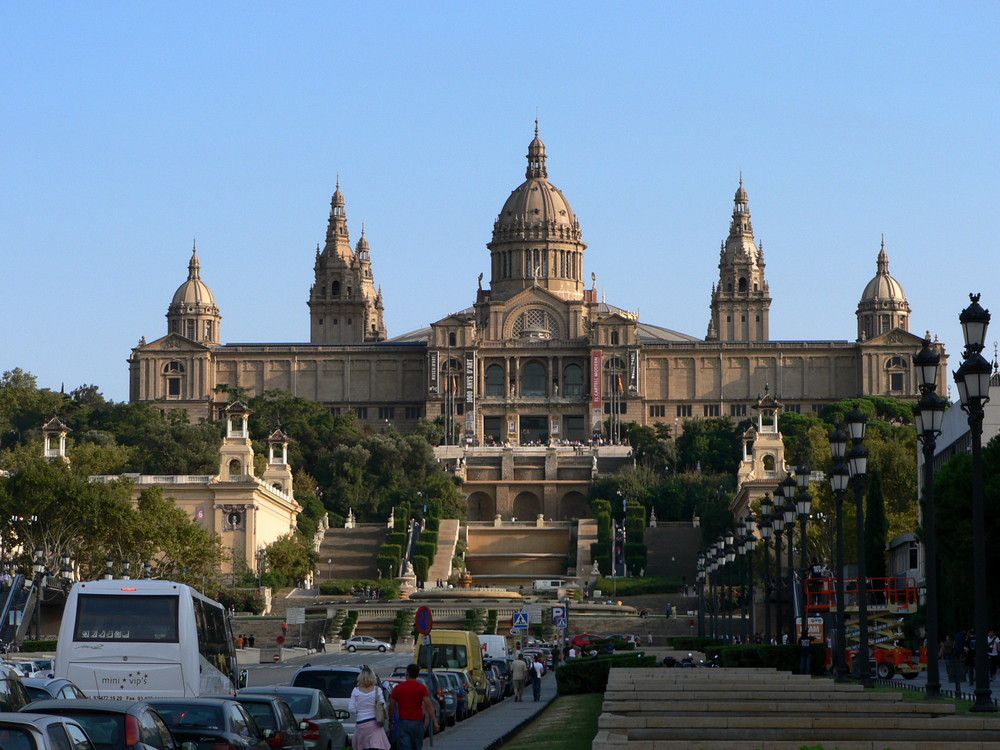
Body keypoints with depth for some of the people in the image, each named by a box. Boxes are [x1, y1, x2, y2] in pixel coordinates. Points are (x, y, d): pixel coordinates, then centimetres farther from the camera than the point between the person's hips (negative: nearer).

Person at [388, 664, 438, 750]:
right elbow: (428, 705, -10)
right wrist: (435, 722, -10)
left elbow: (391, 706, 5)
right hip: (417, 722, 0)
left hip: (403, 722, 0)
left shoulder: (398, 688, 2)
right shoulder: (422, 687, -2)